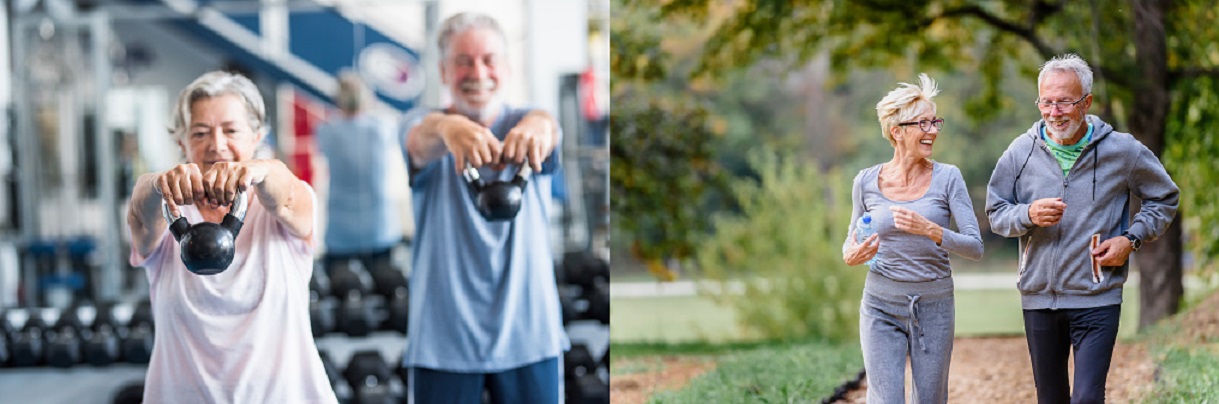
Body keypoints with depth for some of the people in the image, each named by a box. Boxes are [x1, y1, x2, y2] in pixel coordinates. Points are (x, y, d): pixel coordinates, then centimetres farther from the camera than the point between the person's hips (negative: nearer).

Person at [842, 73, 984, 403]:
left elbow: (975, 247, -9)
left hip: (934, 305, 0)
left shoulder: (947, 178, -4)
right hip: (881, 305, 0)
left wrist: (931, 230, -25)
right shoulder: (867, 182, 0)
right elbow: (851, 239, 15)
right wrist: (850, 255, -9)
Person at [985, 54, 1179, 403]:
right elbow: (995, 213, 6)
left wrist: (1132, 238, -5)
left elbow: (1164, 198, 10)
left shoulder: (1122, 151, -4)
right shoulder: (1022, 151, 0)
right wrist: (1028, 215, -16)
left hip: (1097, 299, -3)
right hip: (1038, 299, 3)